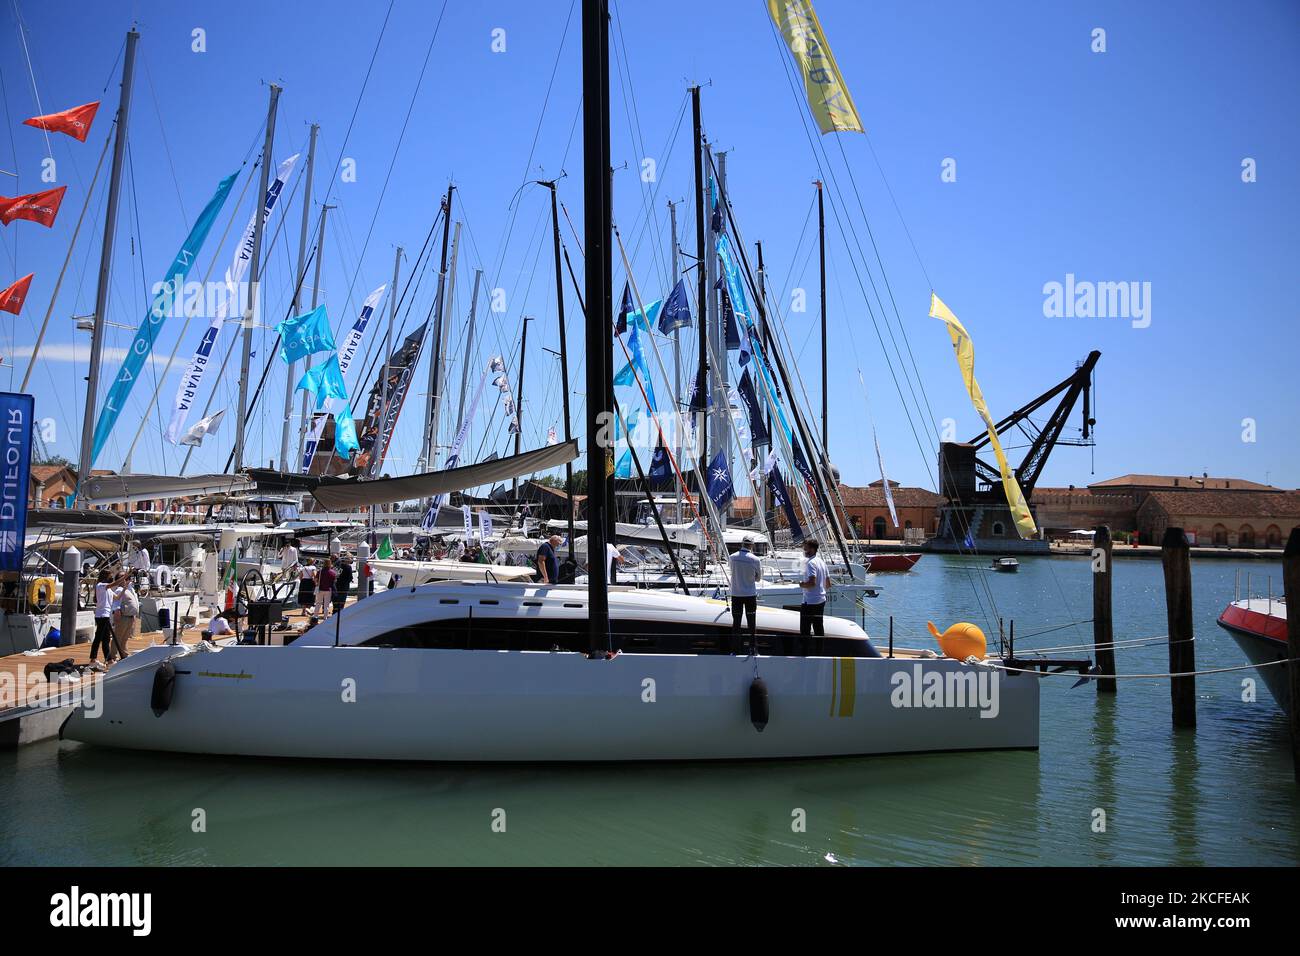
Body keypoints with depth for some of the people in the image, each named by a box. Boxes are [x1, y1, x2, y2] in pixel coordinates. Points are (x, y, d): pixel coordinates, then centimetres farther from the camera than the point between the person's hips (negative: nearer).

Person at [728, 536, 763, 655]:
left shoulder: (733, 557, -5)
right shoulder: (755, 560, -11)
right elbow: (758, 578, 1)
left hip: (736, 595, 2)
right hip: (750, 595, -2)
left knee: (736, 622, 8)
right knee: (752, 623, 7)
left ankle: (734, 650, 9)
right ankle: (753, 648, 9)